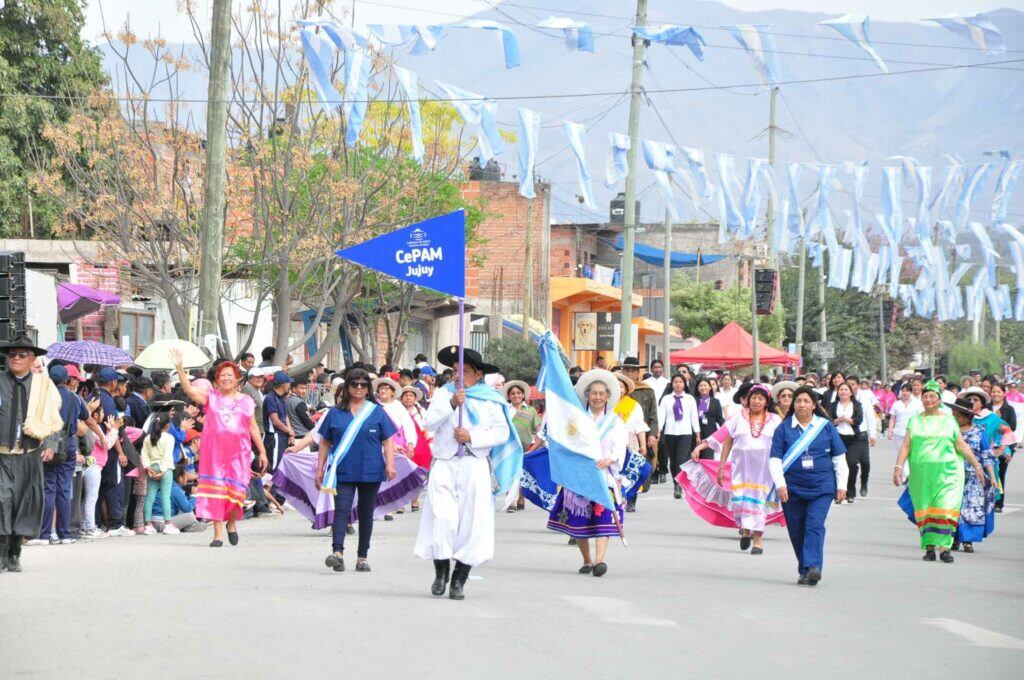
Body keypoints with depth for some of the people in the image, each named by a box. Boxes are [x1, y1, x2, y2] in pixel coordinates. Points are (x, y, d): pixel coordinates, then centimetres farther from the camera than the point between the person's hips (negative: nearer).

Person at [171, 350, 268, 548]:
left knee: (237, 489, -7)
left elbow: (253, 428, 13)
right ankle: (218, 533, -1)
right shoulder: (211, 396, 6)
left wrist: (262, 452, 10)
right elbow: (189, 389, -8)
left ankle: (232, 523, 22)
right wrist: (179, 368, -20)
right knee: (215, 489, -5)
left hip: (238, 452, 1)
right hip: (214, 450, -1)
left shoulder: (246, 401, 11)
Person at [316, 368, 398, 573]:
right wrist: (320, 468, 6)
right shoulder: (335, 413, 7)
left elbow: (388, 441, 5)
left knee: (366, 514, 9)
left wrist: (390, 464, -8)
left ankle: (362, 557, 16)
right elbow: (325, 442, 10)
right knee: (341, 510, -15)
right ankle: (337, 552, -27)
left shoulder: (377, 412, 7)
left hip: (370, 472, 1)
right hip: (343, 471, -1)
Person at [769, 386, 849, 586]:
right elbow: (775, 460, 3)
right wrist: (780, 484, -9)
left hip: (821, 487, -1)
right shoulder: (784, 428, 5)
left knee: (815, 525, -16)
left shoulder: (826, 427, 6)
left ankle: (813, 568, -24)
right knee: (796, 530, 4)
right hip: (792, 487, 1)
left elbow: (839, 458, 12)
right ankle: (804, 571, 15)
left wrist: (841, 485, 7)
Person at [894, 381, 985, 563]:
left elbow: (962, 446, 10)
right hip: (921, 473, 1)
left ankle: (944, 546, -10)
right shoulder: (915, 421, 10)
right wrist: (898, 467, -4)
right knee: (925, 509, 1)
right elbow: (906, 446, 7)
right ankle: (929, 547, 7)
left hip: (946, 472, -1)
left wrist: (977, 466, 8)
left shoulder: (949, 420, 8)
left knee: (946, 509, -11)